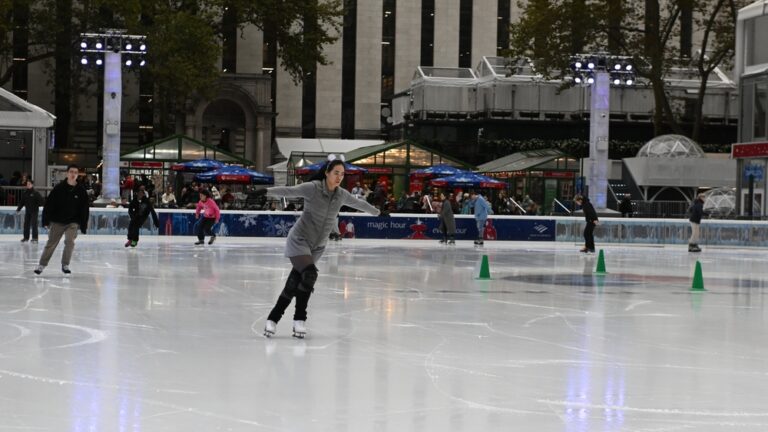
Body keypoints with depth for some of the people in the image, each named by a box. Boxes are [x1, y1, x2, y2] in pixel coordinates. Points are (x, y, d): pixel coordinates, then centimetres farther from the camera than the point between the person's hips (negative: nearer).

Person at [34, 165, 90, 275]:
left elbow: (84, 209, 2)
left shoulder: (81, 191, -2)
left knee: (70, 242, -14)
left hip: (72, 222, 0)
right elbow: (49, 204, -4)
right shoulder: (59, 188, -6)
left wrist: (83, 225, -1)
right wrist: (46, 220, -7)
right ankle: (42, 265, 16)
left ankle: (65, 265, 3)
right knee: (51, 244, 4)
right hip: (57, 221, 0)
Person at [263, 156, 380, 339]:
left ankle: (273, 318, 13)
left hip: (318, 246, 5)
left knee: (294, 284, 1)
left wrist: (378, 212, 35)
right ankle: (299, 320, -11)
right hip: (299, 240, -5)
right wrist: (266, 191, -34)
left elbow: (359, 204, 20)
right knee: (309, 274, -24)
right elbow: (289, 191, -22)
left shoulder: (342, 194, 2)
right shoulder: (313, 188, -15)